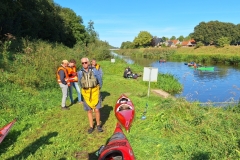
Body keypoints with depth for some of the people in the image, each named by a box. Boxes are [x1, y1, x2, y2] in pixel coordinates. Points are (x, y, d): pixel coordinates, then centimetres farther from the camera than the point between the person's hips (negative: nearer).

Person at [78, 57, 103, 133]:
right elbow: (80, 83, 12)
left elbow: (100, 81, 2)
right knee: (89, 111, 9)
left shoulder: (94, 70, -8)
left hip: (95, 92, -1)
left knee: (97, 110, -1)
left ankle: (98, 125, 20)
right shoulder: (80, 72, -2)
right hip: (86, 93, 2)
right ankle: (91, 127, 23)